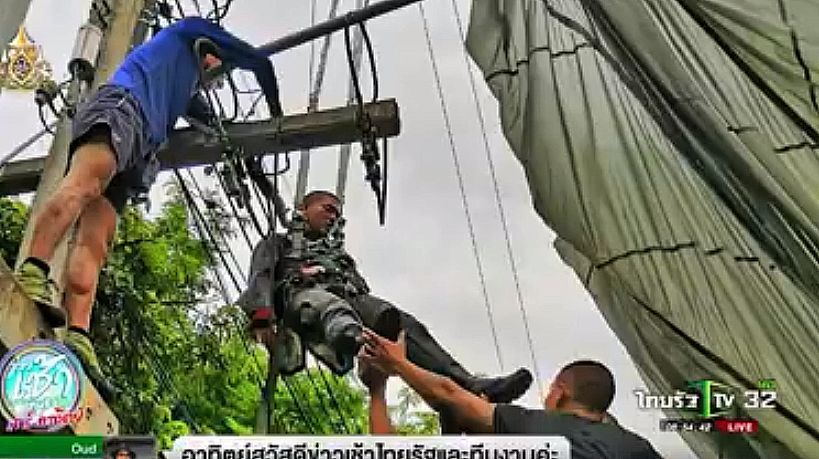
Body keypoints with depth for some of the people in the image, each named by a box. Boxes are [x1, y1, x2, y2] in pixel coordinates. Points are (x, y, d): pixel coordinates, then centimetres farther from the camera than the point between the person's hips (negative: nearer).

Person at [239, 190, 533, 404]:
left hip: (350, 298, 4)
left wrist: (385, 320, 0)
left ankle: (469, 385, -46)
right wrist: (262, 315, -16)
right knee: (331, 305, -42)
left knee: (404, 323, -27)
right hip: (302, 295, -4)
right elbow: (261, 277, 8)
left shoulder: (339, 253, 41)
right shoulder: (277, 243, 30)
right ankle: (352, 337, -79)